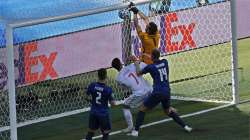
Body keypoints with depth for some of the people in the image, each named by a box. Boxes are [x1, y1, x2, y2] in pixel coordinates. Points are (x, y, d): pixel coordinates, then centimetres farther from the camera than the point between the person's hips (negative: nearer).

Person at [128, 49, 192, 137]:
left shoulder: (150, 67, -7)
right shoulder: (165, 62, 5)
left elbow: (138, 73, 9)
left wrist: (137, 64, 26)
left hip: (157, 93, -5)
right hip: (167, 92, 5)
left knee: (142, 109, 6)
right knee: (168, 111, 26)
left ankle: (135, 131, -1)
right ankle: (185, 126, 18)